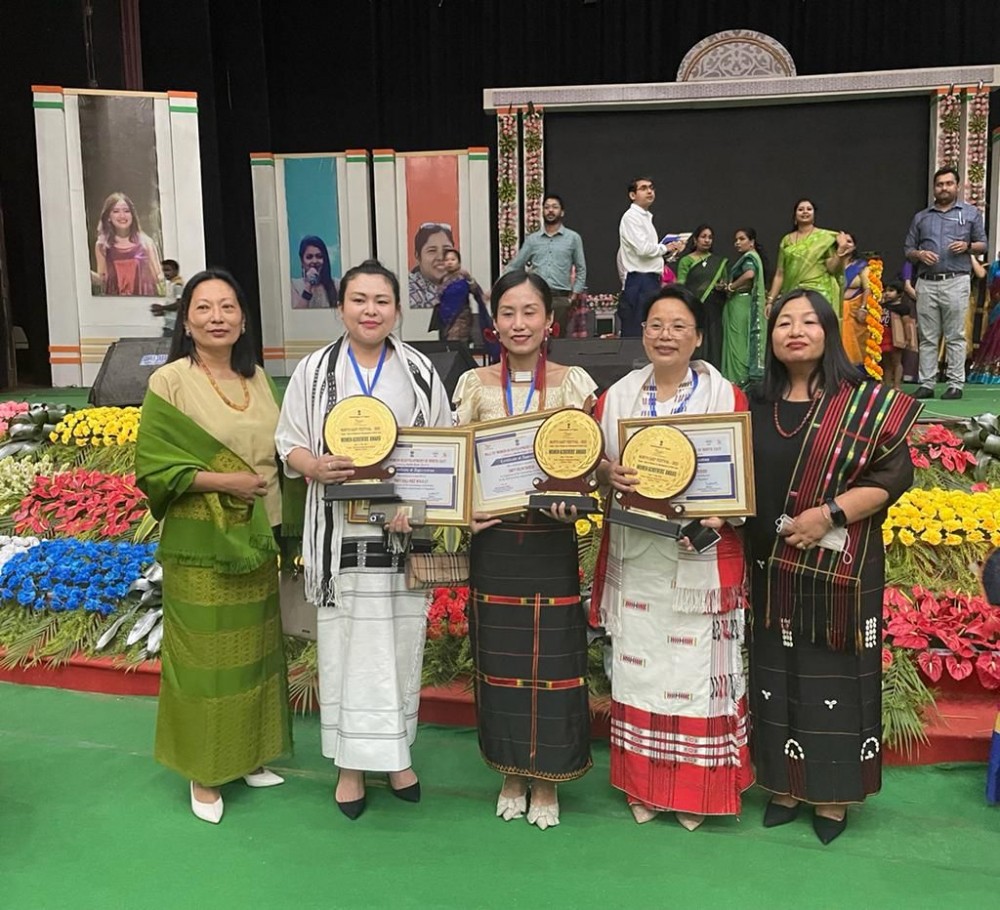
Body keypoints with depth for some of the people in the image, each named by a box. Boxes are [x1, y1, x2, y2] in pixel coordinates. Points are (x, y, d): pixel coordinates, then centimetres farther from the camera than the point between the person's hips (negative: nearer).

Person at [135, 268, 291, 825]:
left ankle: (250, 754, 31)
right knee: (205, 655, 4)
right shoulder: (169, 383, -10)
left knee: (254, 648, 15)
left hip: (256, 538, 5)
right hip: (200, 544, -5)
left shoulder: (258, 378, 6)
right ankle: (205, 772, 20)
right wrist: (222, 480, -19)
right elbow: (152, 467, -12)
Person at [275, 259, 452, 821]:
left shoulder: (420, 373, 4)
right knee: (348, 645, 5)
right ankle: (353, 762, 20)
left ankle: (396, 752, 27)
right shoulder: (315, 371, 2)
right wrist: (317, 468, -17)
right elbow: (290, 445, 5)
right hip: (342, 533, -1)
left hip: (405, 529, 1)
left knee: (401, 643, 9)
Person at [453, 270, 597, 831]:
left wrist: (573, 501, -20)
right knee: (499, 658, 10)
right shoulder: (475, 386, 4)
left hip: (552, 543, -1)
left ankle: (547, 780, 23)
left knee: (551, 659, 5)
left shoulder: (574, 384, -1)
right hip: (494, 541, 2)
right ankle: (512, 774, 28)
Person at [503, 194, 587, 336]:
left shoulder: (573, 238, 8)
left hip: (561, 298, -1)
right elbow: (514, 266, 11)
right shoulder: (532, 239, 12)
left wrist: (575, 294, 1)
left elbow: (581, 269, 11)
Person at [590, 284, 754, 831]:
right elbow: (593, 464, 11)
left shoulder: (726, 396, -1)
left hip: (701, 560, -3)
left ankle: (696, 789, 21)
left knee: (695, 671, 4)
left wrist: (718, 515, -20)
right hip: (635, 558, 3)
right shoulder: (617, 396, 8)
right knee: (639, 667, 10)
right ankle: (644, 785, 25)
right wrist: (609, 474, -13)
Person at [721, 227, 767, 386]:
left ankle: (740, 379, -4)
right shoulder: (751, 257, 19)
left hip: (742, 305, -9)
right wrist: (729, 286, 5)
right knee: (743, 342, 10)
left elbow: (749, 274, -30)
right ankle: (747, 376, 13)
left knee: (739, 342, -6)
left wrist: (731, 287, -16)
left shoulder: (749, 257, -9)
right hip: (738, 305, 9)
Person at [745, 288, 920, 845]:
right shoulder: (757, 404, 7)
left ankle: (833, 795, 21)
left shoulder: (866, 402, -6)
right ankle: (786, 783, 27)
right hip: (771, 568, 4)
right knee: (777, 675, 12)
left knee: (832, 677, 5)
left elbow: (895, 473, -10)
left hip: (837, 569, -4)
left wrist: (830, 514, -19)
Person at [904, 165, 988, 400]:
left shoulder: (971, 213, 12)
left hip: (956, 282, -2)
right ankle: (926, 384, 6)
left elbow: (982, 245, 13)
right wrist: (919, 254, -6)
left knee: (955, 337, -3)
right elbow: (908, 250, 16)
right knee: (927, 338, 3)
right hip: (926, 284, 2)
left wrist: (967, 246, -8)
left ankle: (956, 385, 1)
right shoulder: (921, 217, 17)